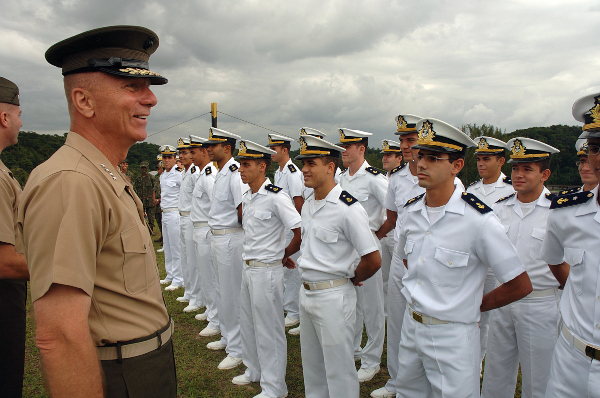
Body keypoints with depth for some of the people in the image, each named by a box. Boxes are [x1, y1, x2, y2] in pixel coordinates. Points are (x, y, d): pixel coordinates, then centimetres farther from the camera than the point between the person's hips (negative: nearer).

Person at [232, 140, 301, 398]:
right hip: (248, 267, 9)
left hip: (267, 271, -9)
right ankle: (254, 371, 42)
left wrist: (283, 255, -5)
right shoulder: (247, 197, 7)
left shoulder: (277, 197, -20)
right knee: (248, 323, 21)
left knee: (269, 329, 4)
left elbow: (301, 233, -21)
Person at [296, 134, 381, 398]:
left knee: (339, 370, 6)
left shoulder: (348, 209, -20)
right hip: (306, 292, 8)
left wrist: (349, 279, -2)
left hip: (333, 297, -8)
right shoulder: (307, 206, 7)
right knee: (311, 366, 22)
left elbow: (373, 260, -18)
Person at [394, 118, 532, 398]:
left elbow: (520, 286, -13)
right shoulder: (412, 210, -1)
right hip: (410, 325, 6)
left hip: (452, 336, -6)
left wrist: (474, 306, -3)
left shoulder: (479, 219, -21)